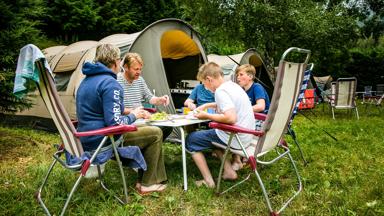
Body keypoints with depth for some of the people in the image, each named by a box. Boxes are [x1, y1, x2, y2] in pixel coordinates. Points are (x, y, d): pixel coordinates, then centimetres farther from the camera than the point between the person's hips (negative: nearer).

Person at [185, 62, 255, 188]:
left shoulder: (220, 91, -19)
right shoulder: (233, 85, 9)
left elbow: (231, 118, -30)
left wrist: (207, 116, -17)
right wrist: (207, 105, 23)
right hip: (246, 137, 9)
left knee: (191, 140, 5)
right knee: (213, 133, 32)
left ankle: (208, 181, 2)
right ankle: (229, 171, 21)